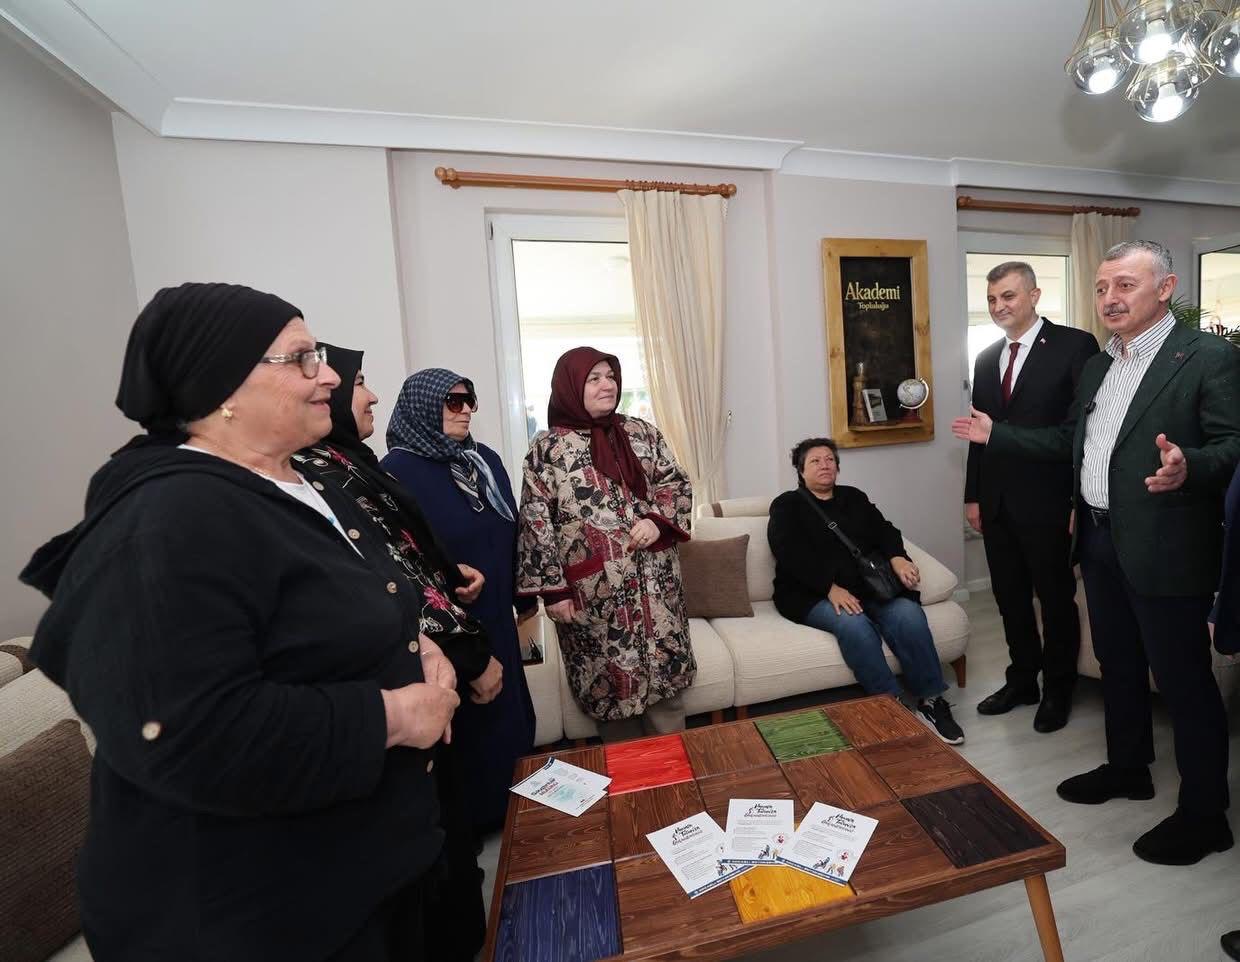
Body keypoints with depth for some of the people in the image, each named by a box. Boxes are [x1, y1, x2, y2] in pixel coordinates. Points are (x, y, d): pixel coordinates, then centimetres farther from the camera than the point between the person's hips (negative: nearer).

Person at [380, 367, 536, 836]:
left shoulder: (485, 459, 4)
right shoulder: (398, 471, -18)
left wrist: (525, 596, 17)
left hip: (495, 621, 7)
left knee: (507, 718, 22)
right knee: (468, 731, 11)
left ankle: (507, 810, 46)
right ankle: (473, 821, 37)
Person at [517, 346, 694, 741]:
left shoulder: (642, 433, 7)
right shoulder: (548, 448, -5)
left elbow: (677, 483, 11)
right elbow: (536, 521, -7)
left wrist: (658, 519, -9)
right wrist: (552, 589, -9)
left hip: (655, 582, 4)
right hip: (594, 591, -3)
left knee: (666, 671, 13)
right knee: (612, 682, 10)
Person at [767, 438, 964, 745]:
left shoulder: (854, 497, 21)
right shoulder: (786, 506, 5)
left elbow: (883, 530, 9)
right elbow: (791, 555, -10)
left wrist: (897, 557, -14)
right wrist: (831, 588, -22)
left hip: (866, 586, 4)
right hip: (813, 594, -4)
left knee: (909, 614, -23)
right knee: (853, 624, -32)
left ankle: (931, 700, -11)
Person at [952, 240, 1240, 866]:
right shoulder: (1097, 367, 13)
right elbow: (1069, 441, 17)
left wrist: (1189, 466, -35)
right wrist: (996, 434, 14)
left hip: (1164, 549, -7)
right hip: (1101, 542, 8)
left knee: (1183, 681, 6)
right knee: (1118, 666, 21)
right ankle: (1127, 768, 40)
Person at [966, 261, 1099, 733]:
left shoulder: (1074, 345, -5)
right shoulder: (987, 358, 11)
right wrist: (973, 495, 9)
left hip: (1047, 499, -5)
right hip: (997, 502, 5)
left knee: (1056, 597, 10)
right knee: (1010, 597, 14)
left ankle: (1057, 689, 29)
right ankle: (1022, 680, 31)